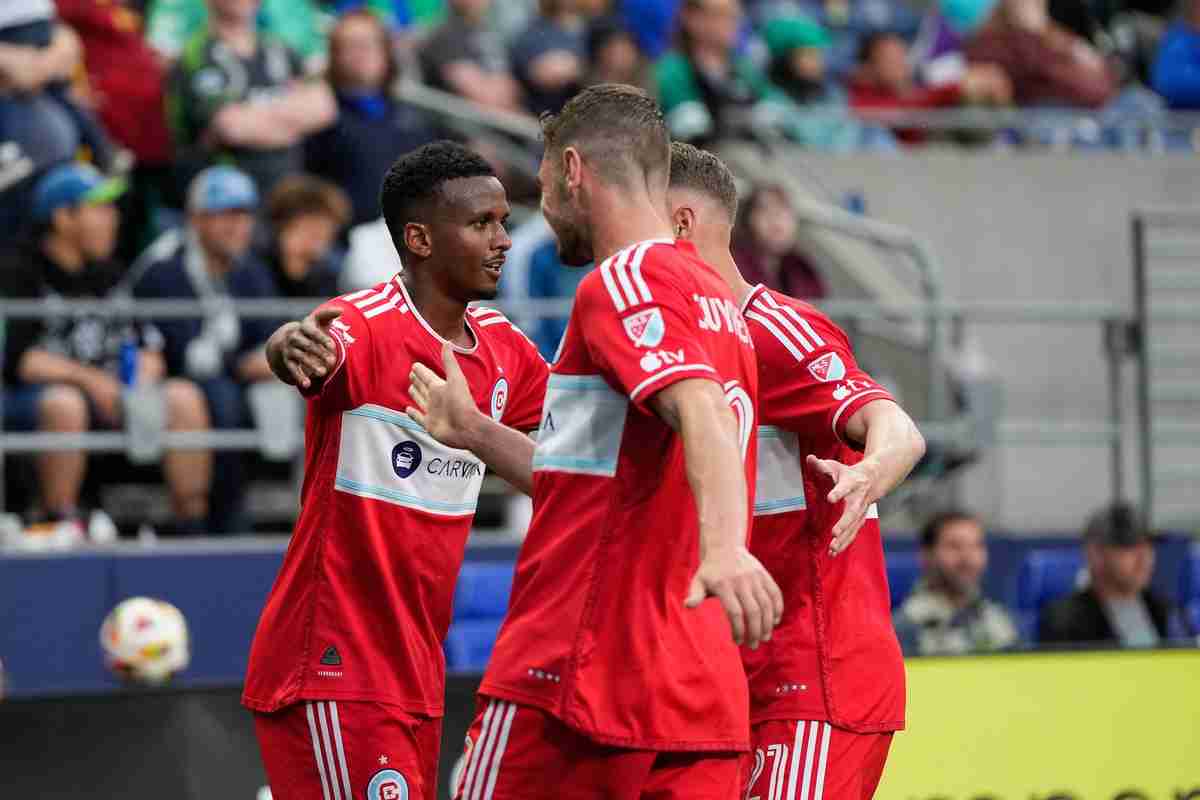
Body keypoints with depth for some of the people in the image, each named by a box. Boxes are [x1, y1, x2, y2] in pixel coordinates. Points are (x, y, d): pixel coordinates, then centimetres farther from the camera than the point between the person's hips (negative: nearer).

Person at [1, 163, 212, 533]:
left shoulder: (108, 273, 17)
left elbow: (149, 345, 17)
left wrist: (145, 372, -7)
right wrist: (87, 378, -18)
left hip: (110, 396, 6)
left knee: (184, 396, -16)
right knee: (64, 403, -40)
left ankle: (194, 527, -19)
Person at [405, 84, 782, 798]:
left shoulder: (624, 280, -8)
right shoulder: (716, 298, 22)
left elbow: (701, 414, -26)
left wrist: (724, 549, -43)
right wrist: (474, 433, 34)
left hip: (580, 679, -8)